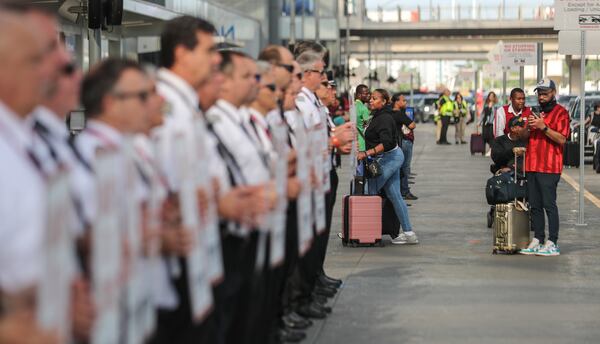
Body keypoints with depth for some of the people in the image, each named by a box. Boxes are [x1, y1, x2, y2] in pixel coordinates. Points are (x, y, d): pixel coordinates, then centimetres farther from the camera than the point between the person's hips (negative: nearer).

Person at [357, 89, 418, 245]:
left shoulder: (384, 119, -17)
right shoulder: (376, 116, 13)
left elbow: (386, 143, -28)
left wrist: (367, 153, -33)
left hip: (389, 158, -10)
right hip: (392, 158, 10)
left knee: (370, 192, -7)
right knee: (394, 195, 8)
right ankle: (408, 233, 9)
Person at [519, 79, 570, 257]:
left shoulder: (560, 112, -3)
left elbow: (561, 139, -14)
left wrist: (544, 127, -20)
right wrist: (530, 126, 11)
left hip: (549, 168, -8)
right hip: (532, 165, 8)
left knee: (549, 204, -9)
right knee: (535, 205, 8)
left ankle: (552, 243, -7)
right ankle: (537, 240, 13)